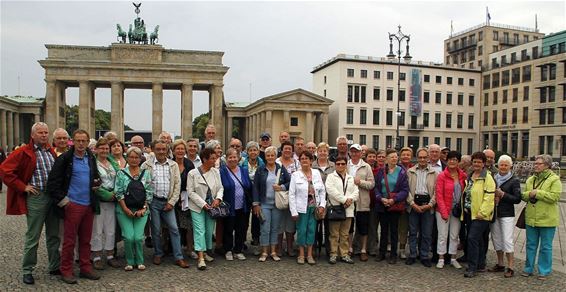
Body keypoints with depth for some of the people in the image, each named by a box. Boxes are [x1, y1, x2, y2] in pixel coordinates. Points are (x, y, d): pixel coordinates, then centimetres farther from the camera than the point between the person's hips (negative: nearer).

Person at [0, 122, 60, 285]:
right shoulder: (23, 152, -7)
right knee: (33, 237, 3)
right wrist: (23, 187, -12)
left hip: (54, 197, 5)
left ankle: (54, 267, 25)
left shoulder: (52, 151, 10)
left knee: (54, 235, 13)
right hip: (36, 197, -5)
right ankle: (27, 270, 18)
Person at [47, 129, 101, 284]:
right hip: (72, 205, -5)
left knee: (86, 239, 12)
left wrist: (97, 183, 4)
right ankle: (66, 271, 14)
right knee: (69, 240, 2)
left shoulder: (91, 158, 10)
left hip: (89, 205, 5)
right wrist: (62, 200, -11)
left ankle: (85, 268, 22)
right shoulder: (64, 159, -6)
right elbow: (53, 182, -8)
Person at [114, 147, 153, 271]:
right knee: (128, 237, -8)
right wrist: (126, 209, -10)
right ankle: (129, 262, 15)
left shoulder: (146, 174, 6)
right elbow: (119, 193, -2)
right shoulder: (121, 173, 3)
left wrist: (143, 208, -6)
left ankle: (139, 261, 16)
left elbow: (149, 193, 4)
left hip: (141, 211, 1)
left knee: (138, 237, -6)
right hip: (124, 211, -1)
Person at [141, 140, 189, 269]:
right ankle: (158, 254, 25)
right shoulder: (147, 165, 0)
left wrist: (171, 202, -2)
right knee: (156, 229, 6)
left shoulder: (174, 165, 6)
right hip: (153, 201, -1)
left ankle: (178, 258, 5)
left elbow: (177, 184, 5)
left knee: (174, 229, -1)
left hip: (168, 202, 2)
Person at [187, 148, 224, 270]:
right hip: (197, 207, -4)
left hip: (212, 206, 4)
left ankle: (205, 252, 29)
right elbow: (190, 192, -9)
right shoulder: (193, 173, -10)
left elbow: (220, 188, 7)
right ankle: (201, 258, -6)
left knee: (209, 231, 10)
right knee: (200, 231, -7)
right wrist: (203, 204, -15)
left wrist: (218, 198, -12)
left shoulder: (216, 172, 2)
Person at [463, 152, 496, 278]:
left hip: (480, 215, -8)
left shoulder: (487, 178, -10)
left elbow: (489, 198, -16)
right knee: (478, 240, 16)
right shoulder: (469, 177, 14)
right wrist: (464, 209, 12)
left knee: (473, 238, -11)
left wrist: (482, 213, -19)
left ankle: (472, 268, -4)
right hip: (470, 213, 8)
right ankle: (480, 265, 27)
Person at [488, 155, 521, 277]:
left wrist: (502, 194, -14)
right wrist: (493, 197, -3)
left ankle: (510, 268, 1)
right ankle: (500, 264, 23)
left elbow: (517, 199, -7)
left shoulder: (514, 181, -2)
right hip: (494, 214, 5)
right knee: (496, 239, 10)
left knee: (507, 241, -7)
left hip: (507, 215, -5)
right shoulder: (493, 179, 10)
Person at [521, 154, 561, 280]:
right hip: (531, 218, 5)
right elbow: (523, 195, 11)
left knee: (546, 247, 6)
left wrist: (537, 193, -19)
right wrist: (529, 194, -10)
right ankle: (529, 268, 24)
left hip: (547, 220, -5)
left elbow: (554, 196, -19)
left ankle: (544, 271, 18)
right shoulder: (530, 180, 10)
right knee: (531, 245, 13)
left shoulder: (554, 180, -7)